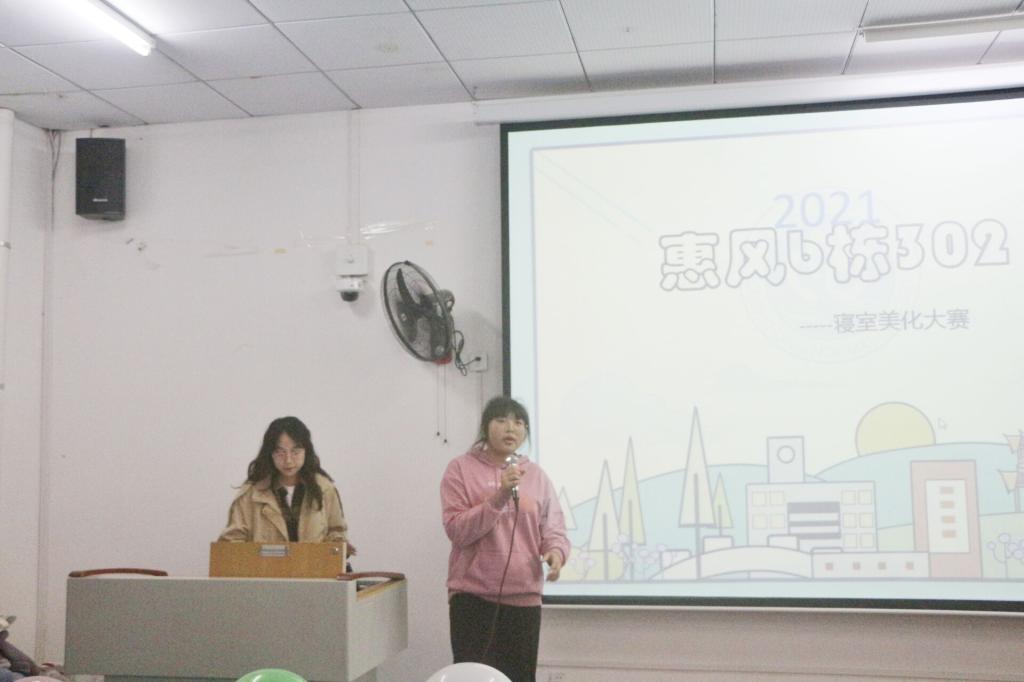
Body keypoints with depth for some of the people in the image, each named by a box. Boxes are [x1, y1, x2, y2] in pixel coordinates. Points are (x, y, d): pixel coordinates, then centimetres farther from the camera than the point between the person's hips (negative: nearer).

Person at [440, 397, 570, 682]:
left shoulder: (536, 475, 8)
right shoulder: (461, 469, -2)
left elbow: (553, 529, 6)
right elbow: (456, 529, -10)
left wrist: (556, 552, -16)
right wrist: (499, 497, -20)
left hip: (524, 597, 3)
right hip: (473, 597, -3)